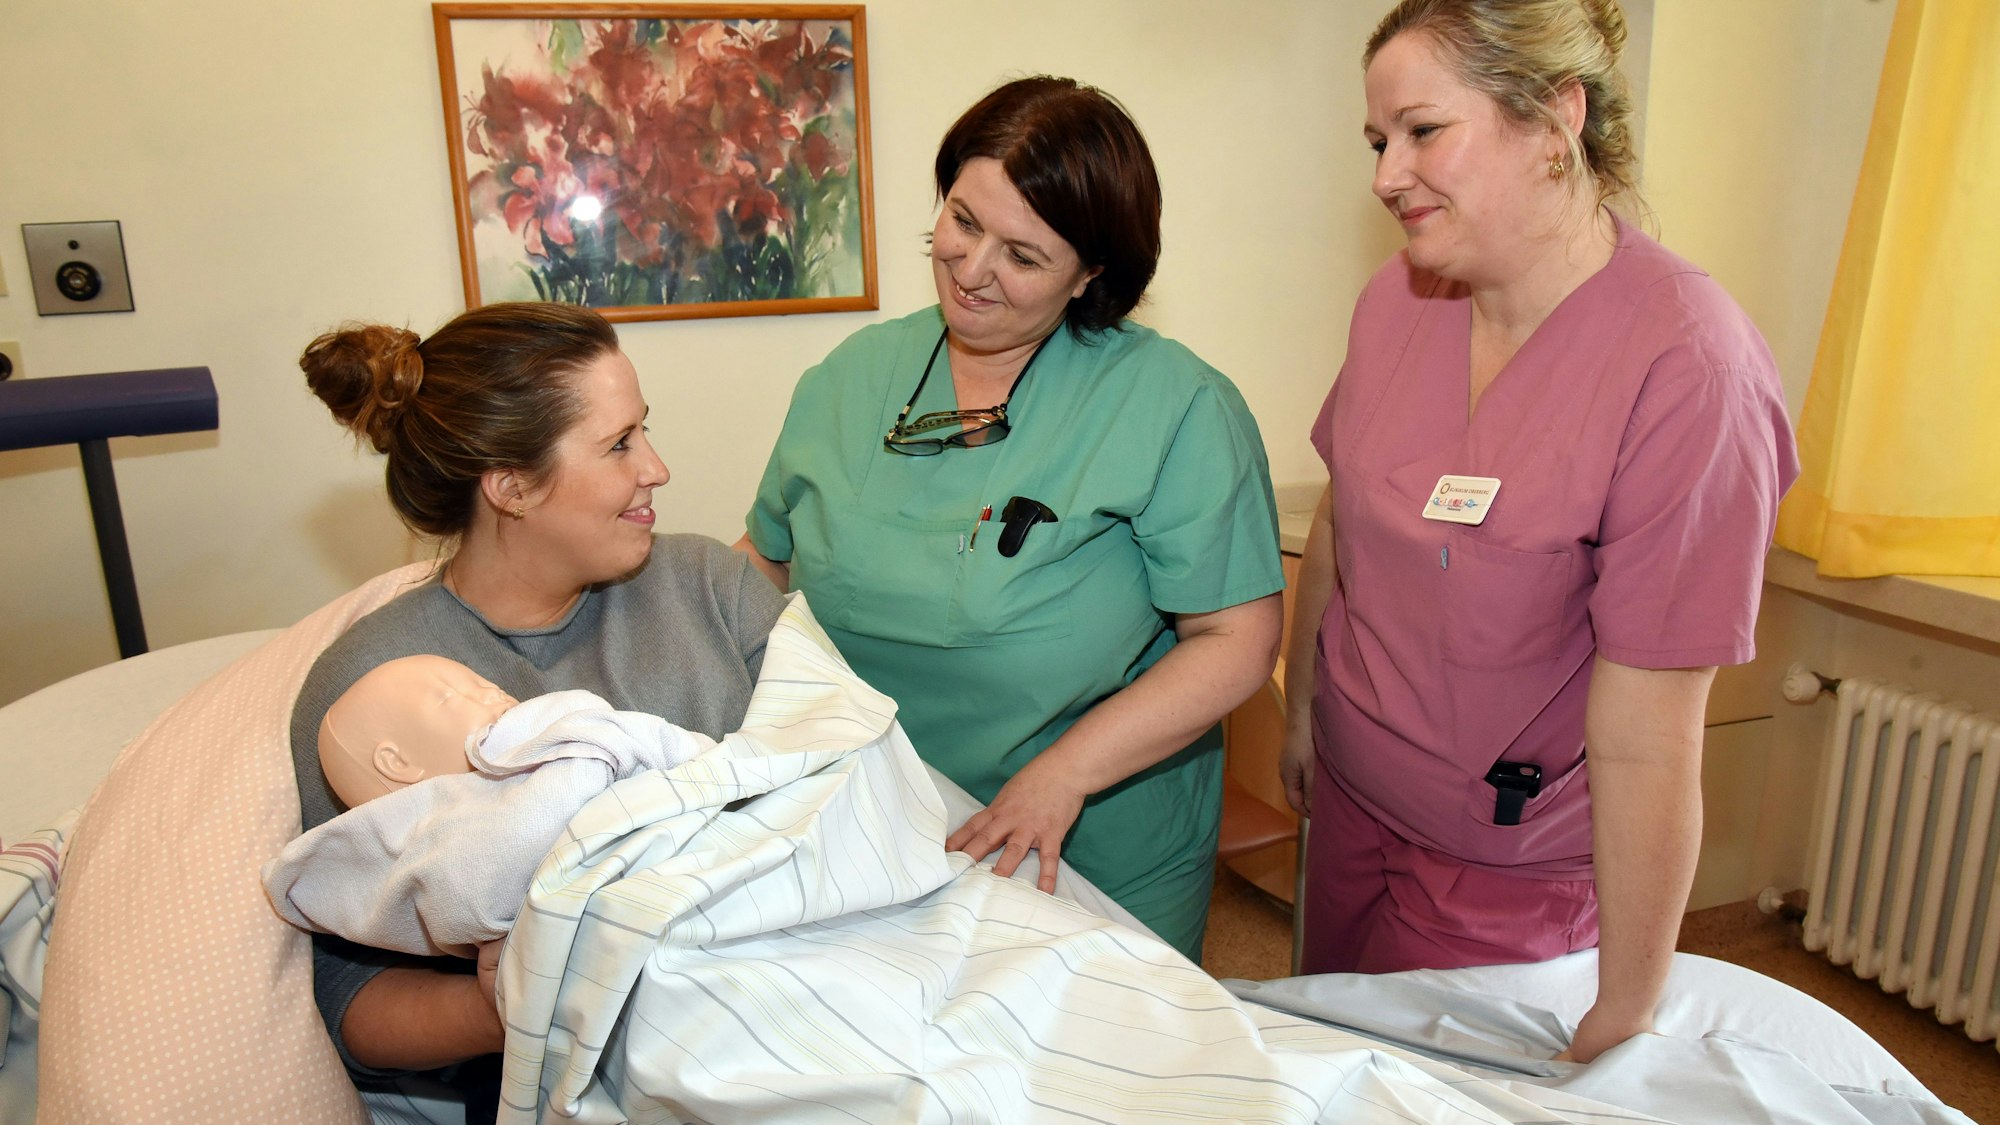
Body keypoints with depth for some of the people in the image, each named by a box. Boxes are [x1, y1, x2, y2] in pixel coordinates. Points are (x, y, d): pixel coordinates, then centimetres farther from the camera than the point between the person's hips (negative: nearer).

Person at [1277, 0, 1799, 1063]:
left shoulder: (1684, 367, -26)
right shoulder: (1396, 300, -6)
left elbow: (1646, 744, -25)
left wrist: (1624, 1016, -18)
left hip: (1515, 868, -5)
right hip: (1352, 797, 6)